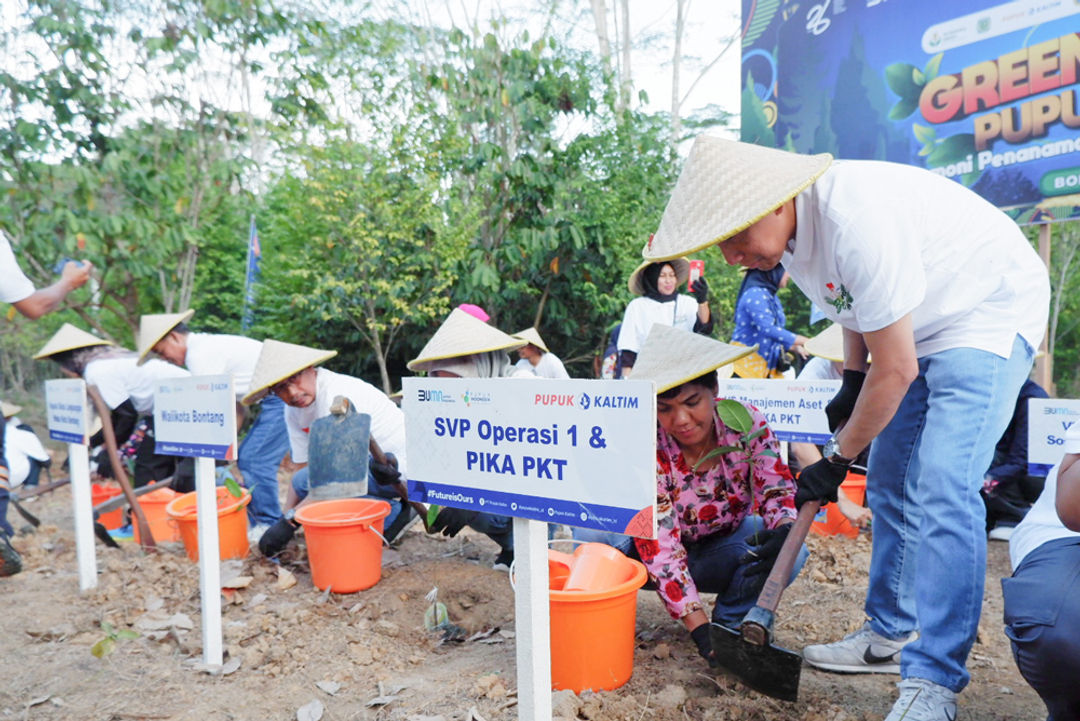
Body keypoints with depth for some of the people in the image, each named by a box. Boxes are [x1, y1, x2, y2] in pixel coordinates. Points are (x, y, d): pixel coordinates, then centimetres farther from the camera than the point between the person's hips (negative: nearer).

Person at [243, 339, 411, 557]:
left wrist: (289, 522, -21)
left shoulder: (336, 395, -23)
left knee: (305, 481, -20)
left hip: (401, 470, -10)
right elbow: (302, 468, 9)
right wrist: (285, 517, -4)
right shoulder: (293, 412, 6)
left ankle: (391, 514, -8)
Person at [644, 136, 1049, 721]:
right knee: (888, 488, 11)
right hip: (918, 329, 9)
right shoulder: (789, 231, -8)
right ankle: (890, 633, 26)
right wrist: (850, 381, 4)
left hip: (991, 312, -9)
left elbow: (896, 369, -29)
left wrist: (837, 460, -17)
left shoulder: (856, 220, -36)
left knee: (942, 493, -20)